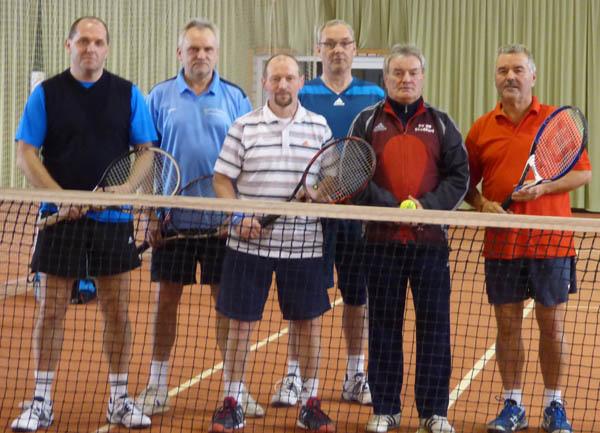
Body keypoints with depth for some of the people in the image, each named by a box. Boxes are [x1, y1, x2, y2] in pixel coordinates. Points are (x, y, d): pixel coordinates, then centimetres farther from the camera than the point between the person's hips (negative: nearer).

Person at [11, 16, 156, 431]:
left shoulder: (128, 94, 5)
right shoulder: (46, 94, 2)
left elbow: (145, 151, 6)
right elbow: (26, 154, -1)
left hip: (114, 219, 1)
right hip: (62, 218, -1)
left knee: (117, 310, 4)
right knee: (52, 309, 1)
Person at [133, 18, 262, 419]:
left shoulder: (235, 98, 3)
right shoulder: (160, 97, 3)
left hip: (222, 220, 0)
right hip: (174, 218, 0)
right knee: (167, 299, 5)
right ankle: (157, 386, 15)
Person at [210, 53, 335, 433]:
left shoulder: (319, 127, 6)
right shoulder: (244, 127, 2)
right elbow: (223, 179, 3)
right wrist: (239, 216, -11)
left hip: (304, 244, 1)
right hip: (250, 244, -1)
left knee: (310, 322, 6)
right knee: (241, 323, 3)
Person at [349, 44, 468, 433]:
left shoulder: (441, 124, 9)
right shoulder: (367, 122, 7)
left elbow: (459, 177, 4)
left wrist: (426, 206, -12)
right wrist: (393, 206, -14)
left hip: (430, 240, 0)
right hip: (382, 240, 0)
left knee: (435, 327, 2)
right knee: (384, 326, 6)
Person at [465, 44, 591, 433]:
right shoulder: (482, 128, 7)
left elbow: (584, 172, -1)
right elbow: (467, 181, 12)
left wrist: (544, 187, -15)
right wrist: (481, 203, -8)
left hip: (551, 243, -2)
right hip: (501, 244, 2)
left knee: (553, 324, 3)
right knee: (507, 325, 7)